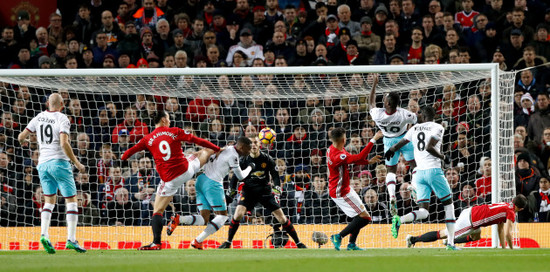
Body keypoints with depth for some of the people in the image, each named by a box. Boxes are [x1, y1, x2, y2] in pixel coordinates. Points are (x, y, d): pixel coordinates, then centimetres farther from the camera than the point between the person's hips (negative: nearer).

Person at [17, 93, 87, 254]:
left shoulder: (39, 118, 7)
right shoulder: (62, 119, -8)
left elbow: (21, 137, 11)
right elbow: (64, 144, -20)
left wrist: (22, 141, 36)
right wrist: (76, 163, -12)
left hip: (43, 163, 5)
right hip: (59, 162, -5)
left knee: (50, 201, 13)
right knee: (71, 200, 3)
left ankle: (44, 234, -8)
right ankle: (71, 239, -5)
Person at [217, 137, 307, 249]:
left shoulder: (267, 159, -6)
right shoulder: (244, 160, -6)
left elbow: (275, 175, -3)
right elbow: (236, 175, 5)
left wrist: (277, 189, -19)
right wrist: (232, 190, -6)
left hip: (265, 191, 0)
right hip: (249, 191, 0)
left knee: (281, 218, -4)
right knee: (238, 214, -22)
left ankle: (298, 243, 8)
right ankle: (228, 242, -7)